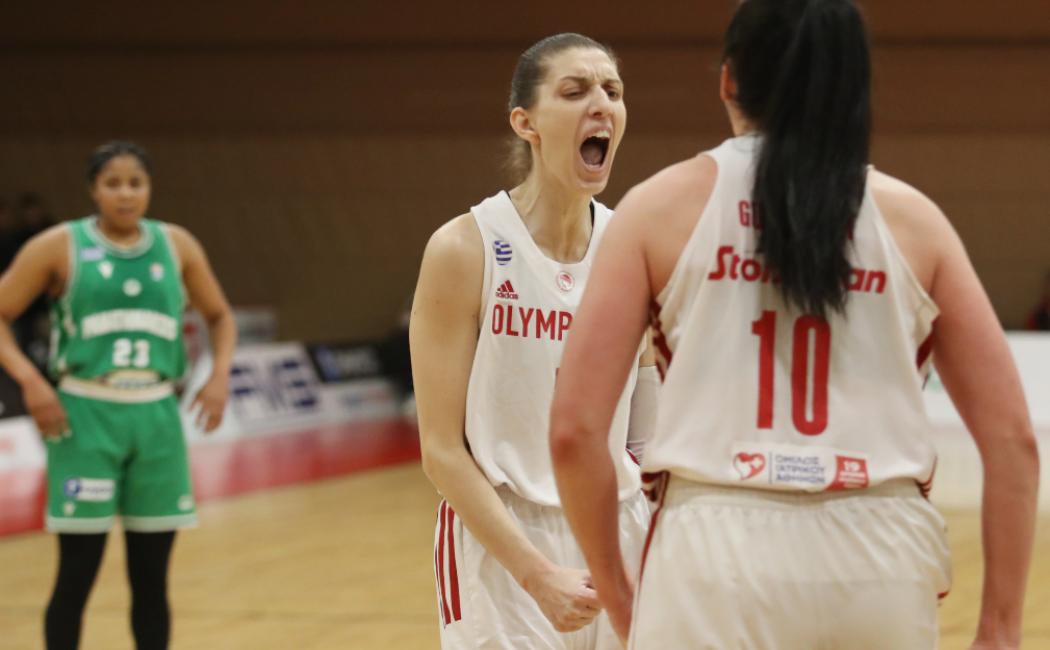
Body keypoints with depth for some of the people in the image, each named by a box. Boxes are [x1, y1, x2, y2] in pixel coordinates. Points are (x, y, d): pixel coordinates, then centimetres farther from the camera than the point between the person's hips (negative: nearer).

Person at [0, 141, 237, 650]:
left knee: (151, 576, 7)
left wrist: (220, 373, 2)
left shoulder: (176, 245, 8)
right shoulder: (60, 246, -2)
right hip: (85, 415, -3)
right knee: (77, 573, -4)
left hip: (156, 416, 3)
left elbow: (219, 316, 20)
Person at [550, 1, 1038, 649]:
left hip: (719, 558, -2)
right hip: (881, 560, 2)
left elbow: (574, 429, -1)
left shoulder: (665, 205, 5)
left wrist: (616, 589, 10)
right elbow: (1012, 437, 4)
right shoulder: (910, 216, 8)